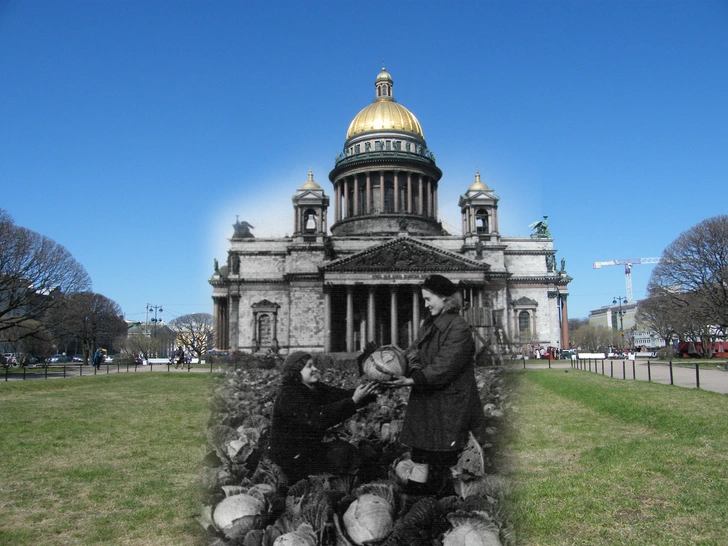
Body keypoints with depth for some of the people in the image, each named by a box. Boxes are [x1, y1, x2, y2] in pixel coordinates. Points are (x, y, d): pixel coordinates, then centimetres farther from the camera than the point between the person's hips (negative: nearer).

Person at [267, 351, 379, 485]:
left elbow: (342, 395, -7)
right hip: (290, 457, -8)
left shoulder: (316, 389, 5)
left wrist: (370, 391, -24)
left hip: (310, 447, 8)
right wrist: (354, 400, -37)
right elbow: (319, 419, -33)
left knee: (348, 450, -6)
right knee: (341, 452, -17)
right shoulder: (288, 397, -23)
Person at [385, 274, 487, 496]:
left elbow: (444, 367, -21)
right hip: (426, 402, 8)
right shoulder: (430, 324, 14)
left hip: (448, 407, -8)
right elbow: (414, 351, 8)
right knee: (421, 456, 10)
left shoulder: (459, 329, -14)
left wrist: (413, 380, -25)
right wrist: (414, 367, -13)